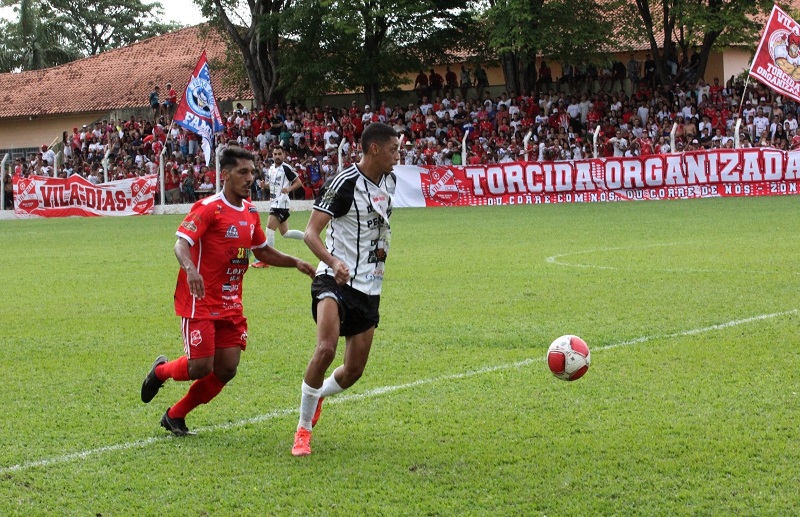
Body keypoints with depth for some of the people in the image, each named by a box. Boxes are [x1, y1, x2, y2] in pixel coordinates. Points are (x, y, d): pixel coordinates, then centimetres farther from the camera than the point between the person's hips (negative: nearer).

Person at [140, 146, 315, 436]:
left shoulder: (250, 212, 12)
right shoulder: (209, 208, -13)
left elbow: (262, 251, 25)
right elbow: (181, 244, -23)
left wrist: (296, 263, 12)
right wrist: (190, 269, -43)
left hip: (231, 304, 7)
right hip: (200, 303, -7)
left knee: (226, 370, 1)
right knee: (201, 366, -12)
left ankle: (175, 416, 19)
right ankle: (161, 371, 23)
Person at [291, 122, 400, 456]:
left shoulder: (389, 181, 9)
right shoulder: (344, 183, -14)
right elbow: (311, 233, -19)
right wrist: (332, 262, -35)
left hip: (369, 287, 7)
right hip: (336, 279, -7)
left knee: (354, 371, 6)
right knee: (326, 348, -28)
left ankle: (316, 396, 40)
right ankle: (303, 429, -13)